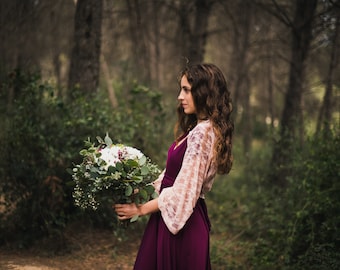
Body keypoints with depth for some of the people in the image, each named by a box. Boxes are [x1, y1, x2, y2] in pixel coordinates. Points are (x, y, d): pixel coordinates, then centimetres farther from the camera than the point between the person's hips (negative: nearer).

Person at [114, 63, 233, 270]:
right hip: (177, 221, 9)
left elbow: (183, 190, -20)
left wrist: (141, 209, -11)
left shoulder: (203, 132, -18)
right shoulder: (197, 129, 13)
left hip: (180, 223, -9)